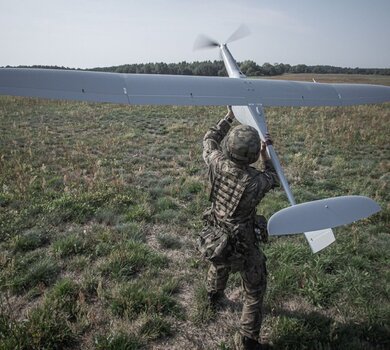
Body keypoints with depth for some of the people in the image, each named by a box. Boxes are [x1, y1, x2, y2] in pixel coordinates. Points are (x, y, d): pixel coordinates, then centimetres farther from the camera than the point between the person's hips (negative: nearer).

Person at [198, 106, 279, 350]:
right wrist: (265, 155, 5)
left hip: (215, 238, 6)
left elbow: (209, 141, 3)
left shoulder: (218, 164, -20)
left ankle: (214, 296, 67)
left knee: (219, 265, 38)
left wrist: (230, 116, 8)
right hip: (243, 246, -5)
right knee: (255, 292, 17)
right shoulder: (255, 181, -30)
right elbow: (273, 178, -4)